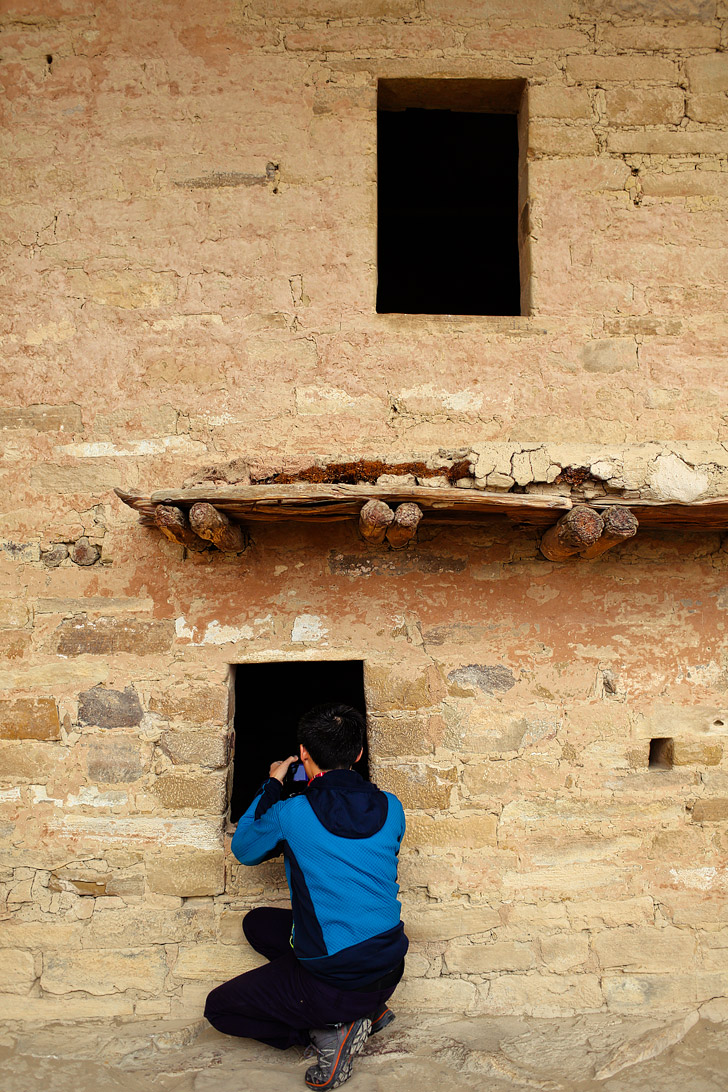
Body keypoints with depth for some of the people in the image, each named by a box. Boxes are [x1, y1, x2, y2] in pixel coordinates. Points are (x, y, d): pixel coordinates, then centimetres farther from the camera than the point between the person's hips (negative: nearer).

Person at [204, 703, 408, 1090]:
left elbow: (244, 850, 6)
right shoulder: (391, 808, -4)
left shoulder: (289, 814, -16)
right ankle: (368, 1010, 15)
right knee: (257, 923, 25)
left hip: (333, 981, -6)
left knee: (218, 1008, 16)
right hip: (389, 971, 6)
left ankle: (329, 1033, -2)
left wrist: (272, 786, 15)